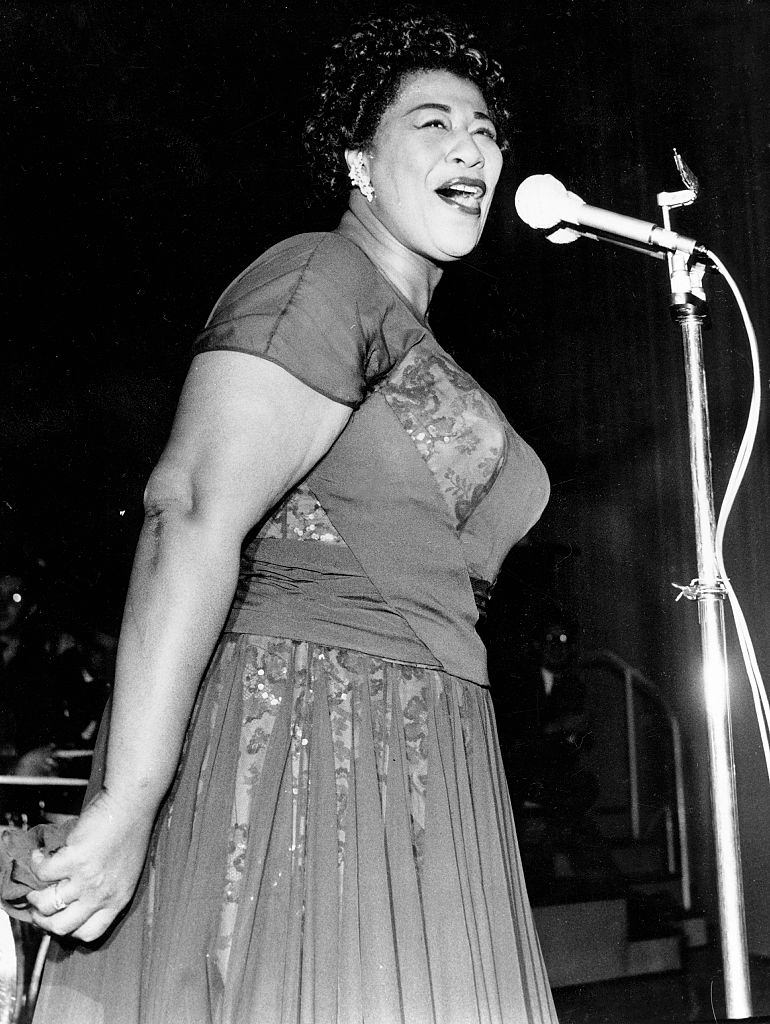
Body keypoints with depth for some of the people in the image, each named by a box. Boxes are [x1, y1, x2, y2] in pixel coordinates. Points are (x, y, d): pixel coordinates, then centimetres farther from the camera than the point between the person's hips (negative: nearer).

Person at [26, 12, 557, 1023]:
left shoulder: (413, 342, 25)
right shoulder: (321, 278, -6)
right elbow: (192, 513, -20)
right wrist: (130, 804, -27)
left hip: (405, 778, 9)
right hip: (286, 738, -9)